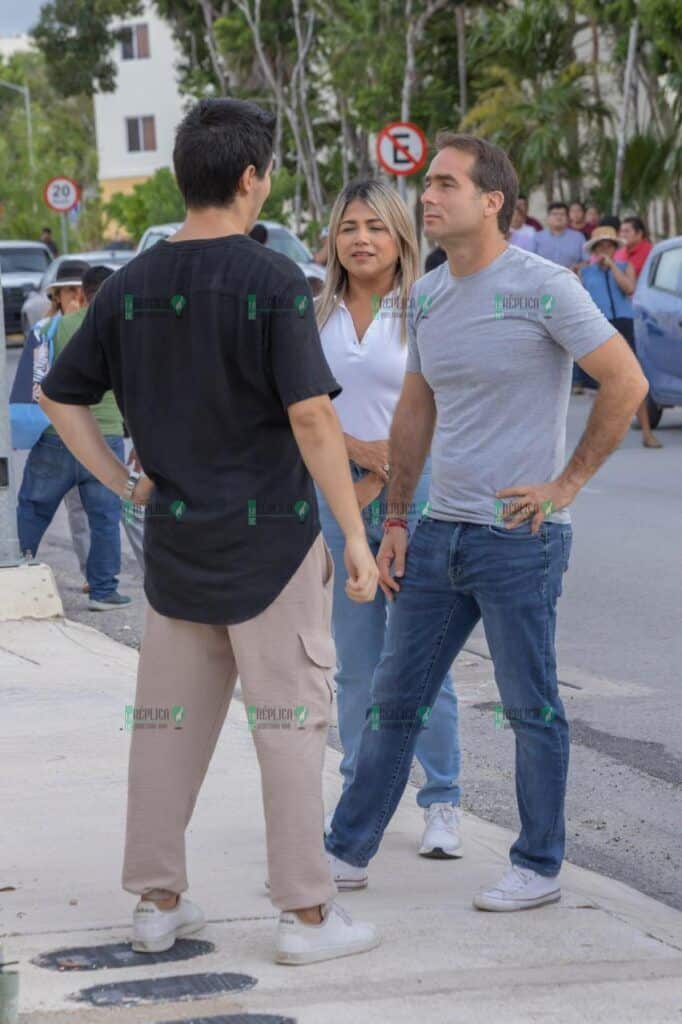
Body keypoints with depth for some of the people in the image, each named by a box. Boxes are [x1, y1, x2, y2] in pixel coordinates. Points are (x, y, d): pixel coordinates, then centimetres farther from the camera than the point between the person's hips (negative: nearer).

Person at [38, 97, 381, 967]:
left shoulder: (131, 286, 4)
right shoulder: (272, 282, -14)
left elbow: (59, 399, 8)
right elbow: (311, 416, -20)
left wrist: (124, 485, 11)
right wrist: (356, 534, -15)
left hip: (174, 538, 6)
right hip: (271, 537, -5)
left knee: (170, 721, 13)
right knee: (289, 721, 1)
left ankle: (157, 902, 20)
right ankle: (305, 912, 5)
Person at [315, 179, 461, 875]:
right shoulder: (319, 317, 10)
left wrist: (378, 480, -10)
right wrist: (359, 449, -8)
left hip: (411, 491, -3)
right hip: (337, 493, 4)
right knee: (355, 663, 6)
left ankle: (441, 803, 5)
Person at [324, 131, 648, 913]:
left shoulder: (541, 288, -12)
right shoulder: (427, 296, 10)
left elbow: (626, 381, -11)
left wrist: (568, 482, -10)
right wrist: (395, 522, 14)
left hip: (519, 538, -7)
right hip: (441, 531, 7)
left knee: (532, 708, 4)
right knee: (394, 696, 12)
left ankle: (538, 868, 15)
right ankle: (346, 850, 21)